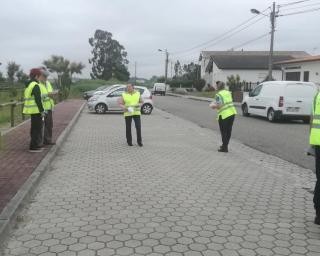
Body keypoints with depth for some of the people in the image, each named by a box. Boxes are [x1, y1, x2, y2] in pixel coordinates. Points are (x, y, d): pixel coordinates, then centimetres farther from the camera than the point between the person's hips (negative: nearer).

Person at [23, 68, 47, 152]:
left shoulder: (28, 85, 15)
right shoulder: (35, 86, -15)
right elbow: (38, 100, -20)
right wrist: (42, 111, -18)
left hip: (32, 110, 10)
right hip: (36, 110, -10)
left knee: (35, 128, 17)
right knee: (37, 128, -3)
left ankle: (36, 145, 26)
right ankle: (33, 147, 1)